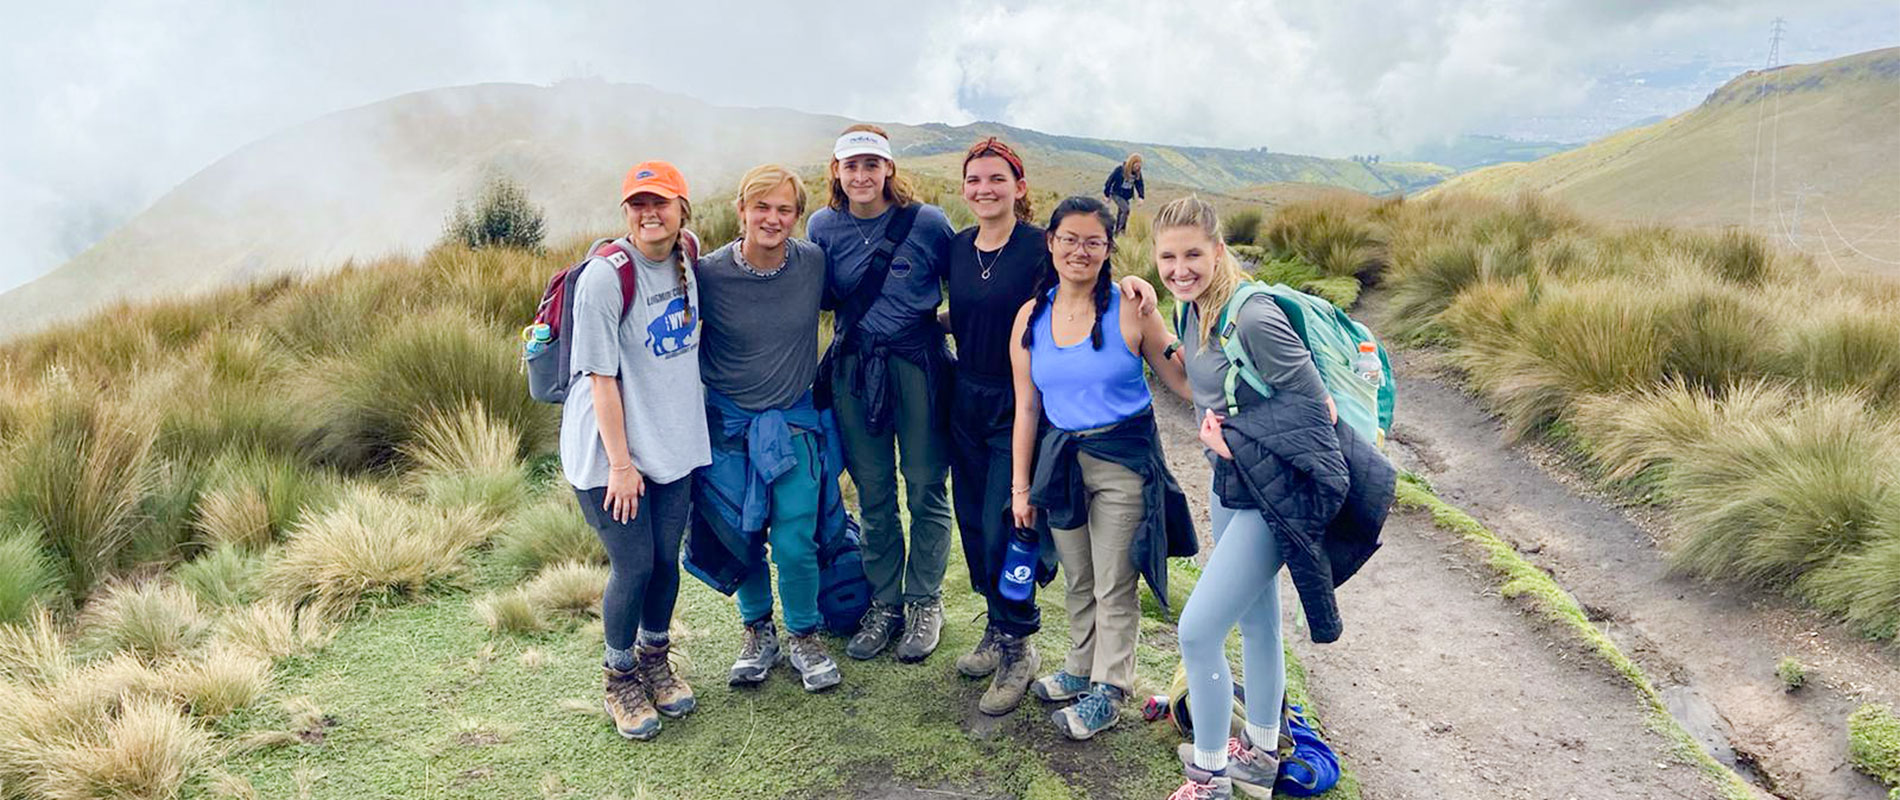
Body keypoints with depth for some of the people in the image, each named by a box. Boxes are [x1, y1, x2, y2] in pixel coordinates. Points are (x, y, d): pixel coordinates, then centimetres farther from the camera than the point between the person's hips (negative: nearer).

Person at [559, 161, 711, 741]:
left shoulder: (687, 261, 2)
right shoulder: (605, 277, -18)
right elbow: (602, 377, -17)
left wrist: (694, 424, 15)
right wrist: (620, 463, -16)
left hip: (674, 443, 6)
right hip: (609, 448, -6)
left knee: (665, 559, 12)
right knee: (633, 567, -1)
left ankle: (656, 661, 35)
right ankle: (621, 678, 23)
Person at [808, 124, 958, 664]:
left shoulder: (927, 221, -6)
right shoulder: (823, 227, 3)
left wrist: (944, 322, -3)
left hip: (918, 365, -2)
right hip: (853, 370, 3)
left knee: (925, 488, 4)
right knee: (873, 493, 10)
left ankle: (925, 603, 21)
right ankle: (884, 604, 24)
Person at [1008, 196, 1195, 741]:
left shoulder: (1128, 311, -10)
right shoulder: (1031, 318, 2)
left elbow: (1182, 379, -6)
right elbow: (1026, 408, 5)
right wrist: (1020, 485, 6)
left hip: (1123, 457, -4)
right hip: (1062, 457, 4)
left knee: (1114, 585, 5)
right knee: (1078, 581, 17)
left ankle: (1109, 690, 22)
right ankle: (1082, 669, 37)